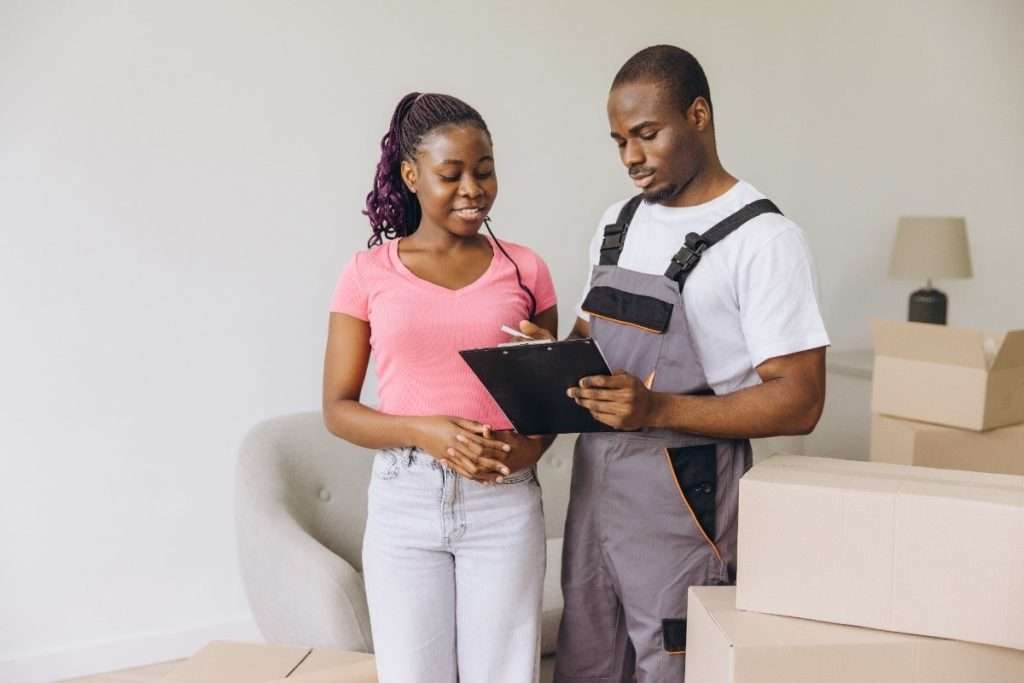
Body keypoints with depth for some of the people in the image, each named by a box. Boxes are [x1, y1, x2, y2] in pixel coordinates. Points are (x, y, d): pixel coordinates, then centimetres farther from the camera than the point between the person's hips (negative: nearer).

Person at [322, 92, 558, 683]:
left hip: (505, 502, 1)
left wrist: (530, 448, -10)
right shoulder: (369, 274, 0)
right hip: (404, 501, 0)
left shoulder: (524, 269, 3)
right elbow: (337, 409, 1)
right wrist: (423, 431, -16)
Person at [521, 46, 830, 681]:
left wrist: (657, 409, -26)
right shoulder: (618, 223, 12)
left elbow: (799, 401, -16)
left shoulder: (763, 237, -12)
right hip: (594, 486, 7)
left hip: (684, 504, -7)